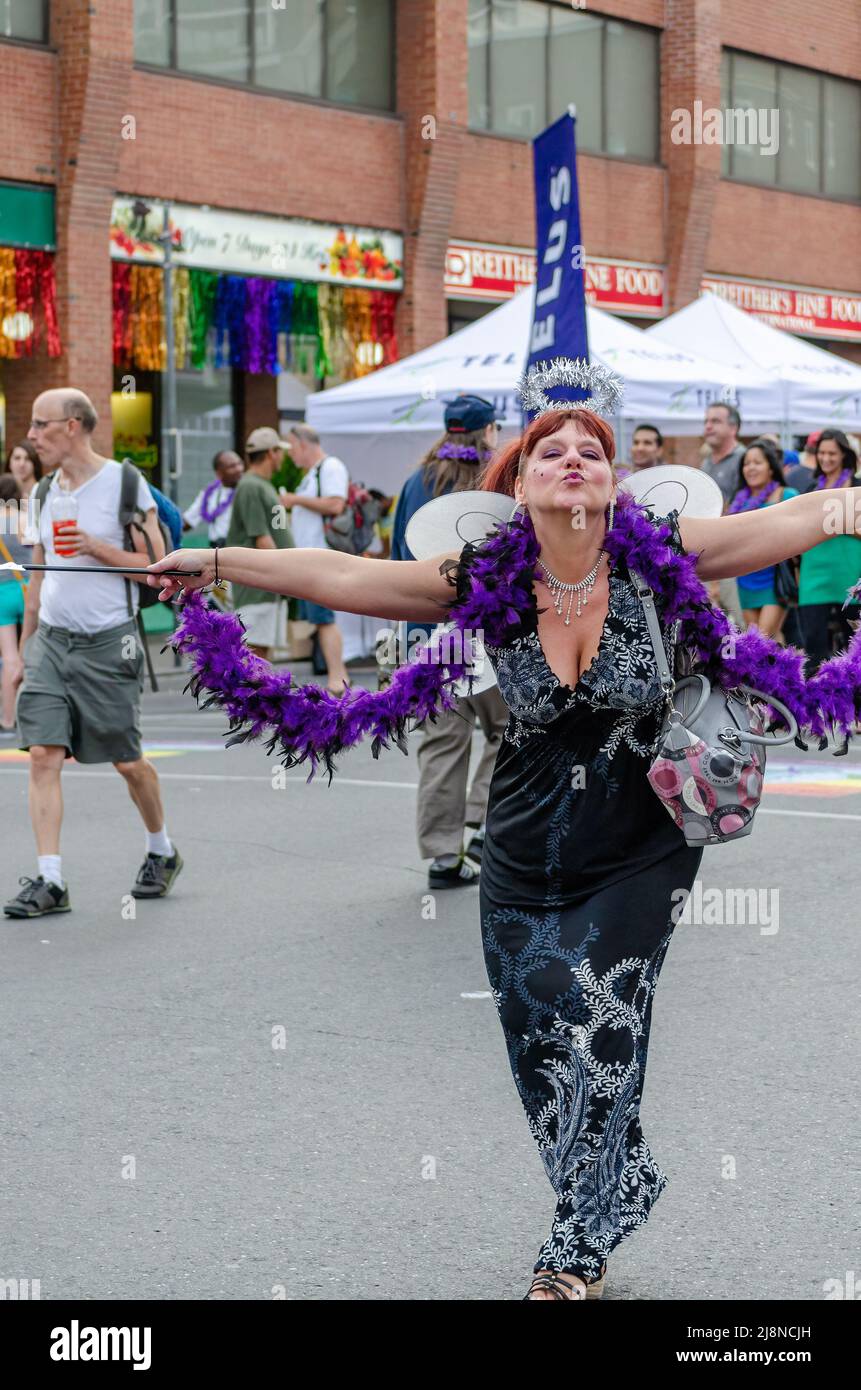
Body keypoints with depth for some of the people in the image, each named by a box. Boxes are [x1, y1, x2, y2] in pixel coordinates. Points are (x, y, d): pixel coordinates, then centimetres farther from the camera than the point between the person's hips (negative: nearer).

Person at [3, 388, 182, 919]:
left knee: (128, 761, 6)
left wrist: (98, 548, -21)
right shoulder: (47, 491, 11)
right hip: (50, 639, 5)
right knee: (44, 756, -7)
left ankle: (162, 851, 30)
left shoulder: (125, 484, -7)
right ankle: (50, 881, -7)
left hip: (107, 644, -5)